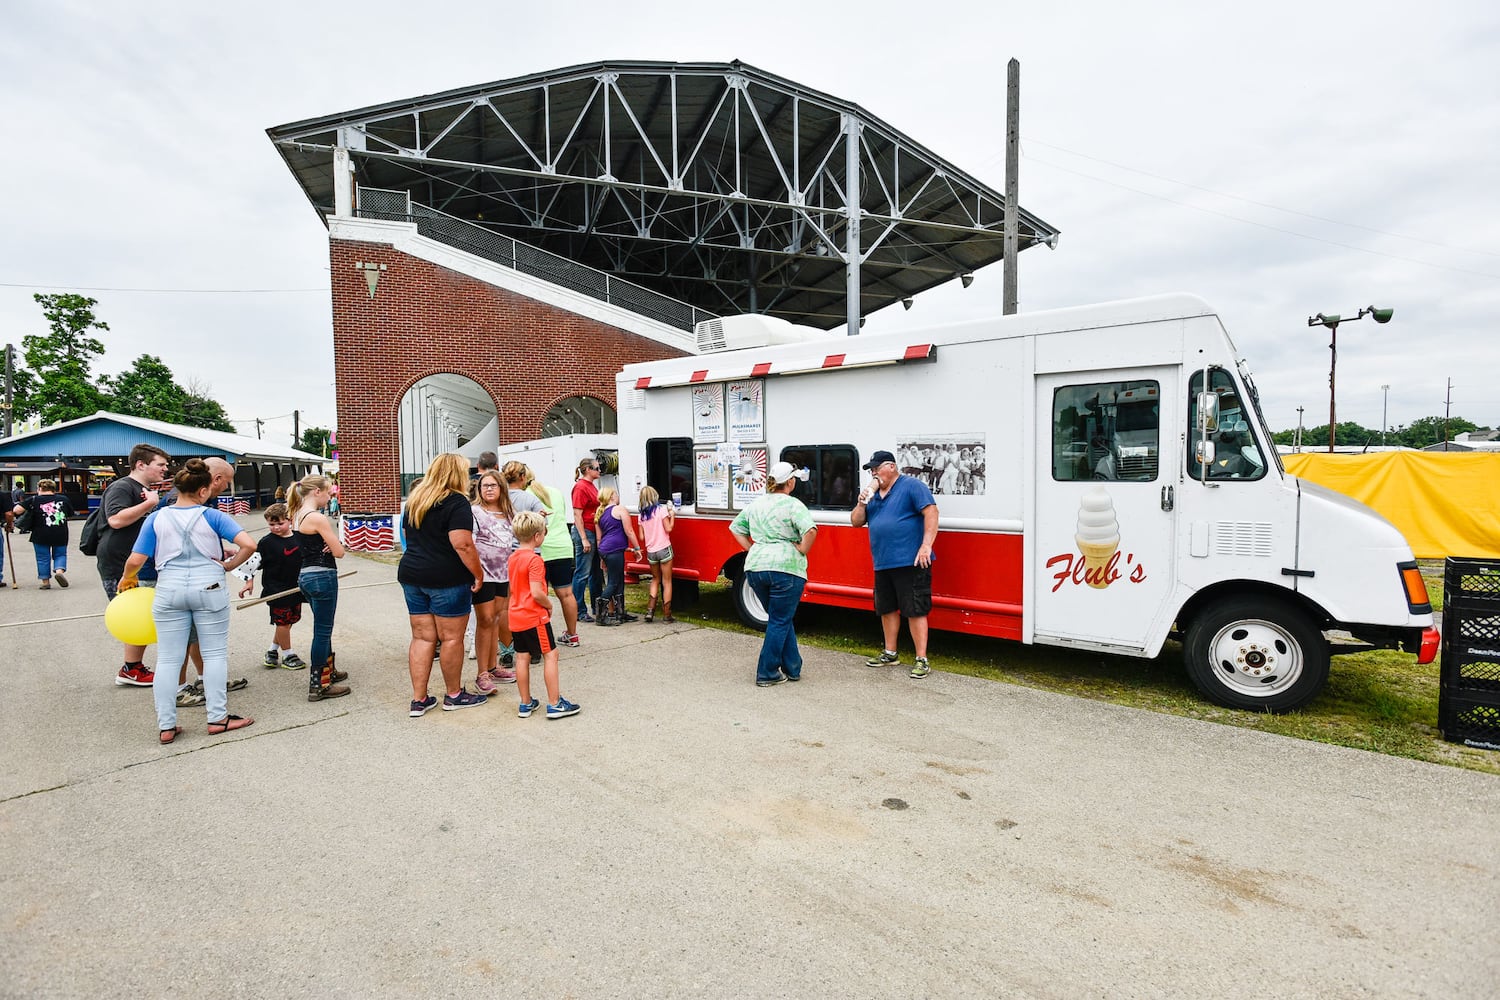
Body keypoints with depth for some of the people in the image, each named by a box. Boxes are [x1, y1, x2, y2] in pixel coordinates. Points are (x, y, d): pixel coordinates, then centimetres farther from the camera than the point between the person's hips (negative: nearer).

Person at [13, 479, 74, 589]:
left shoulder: (33, 500, -2)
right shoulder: (63, 499, 5)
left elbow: (17, 510, -11)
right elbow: (70, 514, 15)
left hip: (41, 535, -1)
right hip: (60, 534, 1)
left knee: (43, 558, 9)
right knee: (60, 554, 16)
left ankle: (45, 582, 13)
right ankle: (59, 570, -11)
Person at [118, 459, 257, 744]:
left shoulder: (156, 518, 2)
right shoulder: (213, 517, -5)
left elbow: (136, 560, 0)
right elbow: (249, 544, -16)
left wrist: (126, 578, 20)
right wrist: (229, 565, -1)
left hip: (169, 590, 3)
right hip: (209, 587, -2)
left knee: (168, 659, 9)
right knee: (215, 654, 6)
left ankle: (166, 726, 13)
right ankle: (217, 718, 9)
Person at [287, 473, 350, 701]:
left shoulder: (296, 515, 9)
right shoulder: (318, 518, -18)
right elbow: (339, 552, -17)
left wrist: (328, 543, -5)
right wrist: (334, 543, 4)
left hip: (305, 575, 9)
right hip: (322, 576, -9)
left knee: (323, 628, 23)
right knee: (322, 631, 0)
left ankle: (328, 670, 39)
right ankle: (318, 686, 7)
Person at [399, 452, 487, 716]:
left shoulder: (415, 500, 12)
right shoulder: (456, 502, -13)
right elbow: (463, 545, -21)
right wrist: (478, 573, -13)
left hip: (412, 575, 8)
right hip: (447, 579, -7)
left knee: (422, 637, 11)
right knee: (452, 638, 5)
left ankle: (419, 700, 14)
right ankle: (453, 695, 17)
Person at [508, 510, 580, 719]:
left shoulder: (513, 558, 9)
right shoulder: (535, 559, -18)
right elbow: (536, 592, -25)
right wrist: (549, 605, -7)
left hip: (516, 616, 8)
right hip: (535, 616, -8)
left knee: (522, 657, 11)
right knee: (550, 655, 0)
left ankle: (526, 703, 19)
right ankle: (555, 704, 1)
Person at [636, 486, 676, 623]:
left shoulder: (642, 515, 5)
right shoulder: (661, 509, -8)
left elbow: (642, 537, 5)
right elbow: (668, 529, -9)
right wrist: (672, 516, 5)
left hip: (650, 552, 4)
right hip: (664, 549, -4)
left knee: (655, 579, 21)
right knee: (666, 582, 4)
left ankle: (650, 610, 9)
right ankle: (666, 615, 5)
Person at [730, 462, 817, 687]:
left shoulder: (756, 505, 15)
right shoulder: (793, 505, -7)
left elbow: (735, 527, 24)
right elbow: (810, 530, -22)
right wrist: (802, 551, -7)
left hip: (754, 568, 6)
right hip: (785, 567, -6)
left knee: (780, 619, 20)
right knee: (779, 622, 6)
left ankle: (792, 668, 25)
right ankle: (766, 674, 9)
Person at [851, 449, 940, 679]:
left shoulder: (911, 486, -5)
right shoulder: (873, 492, 16)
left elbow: (931, 511, -14)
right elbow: (856, 522, 17)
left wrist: (926, 545, -22)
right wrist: (862, 502, -3)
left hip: (910, 562, -8)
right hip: (882, 564, 8)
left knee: (915, 610, -5)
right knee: (887, 609, 16)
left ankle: (922, 659, 2)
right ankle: (890, 653, 30)